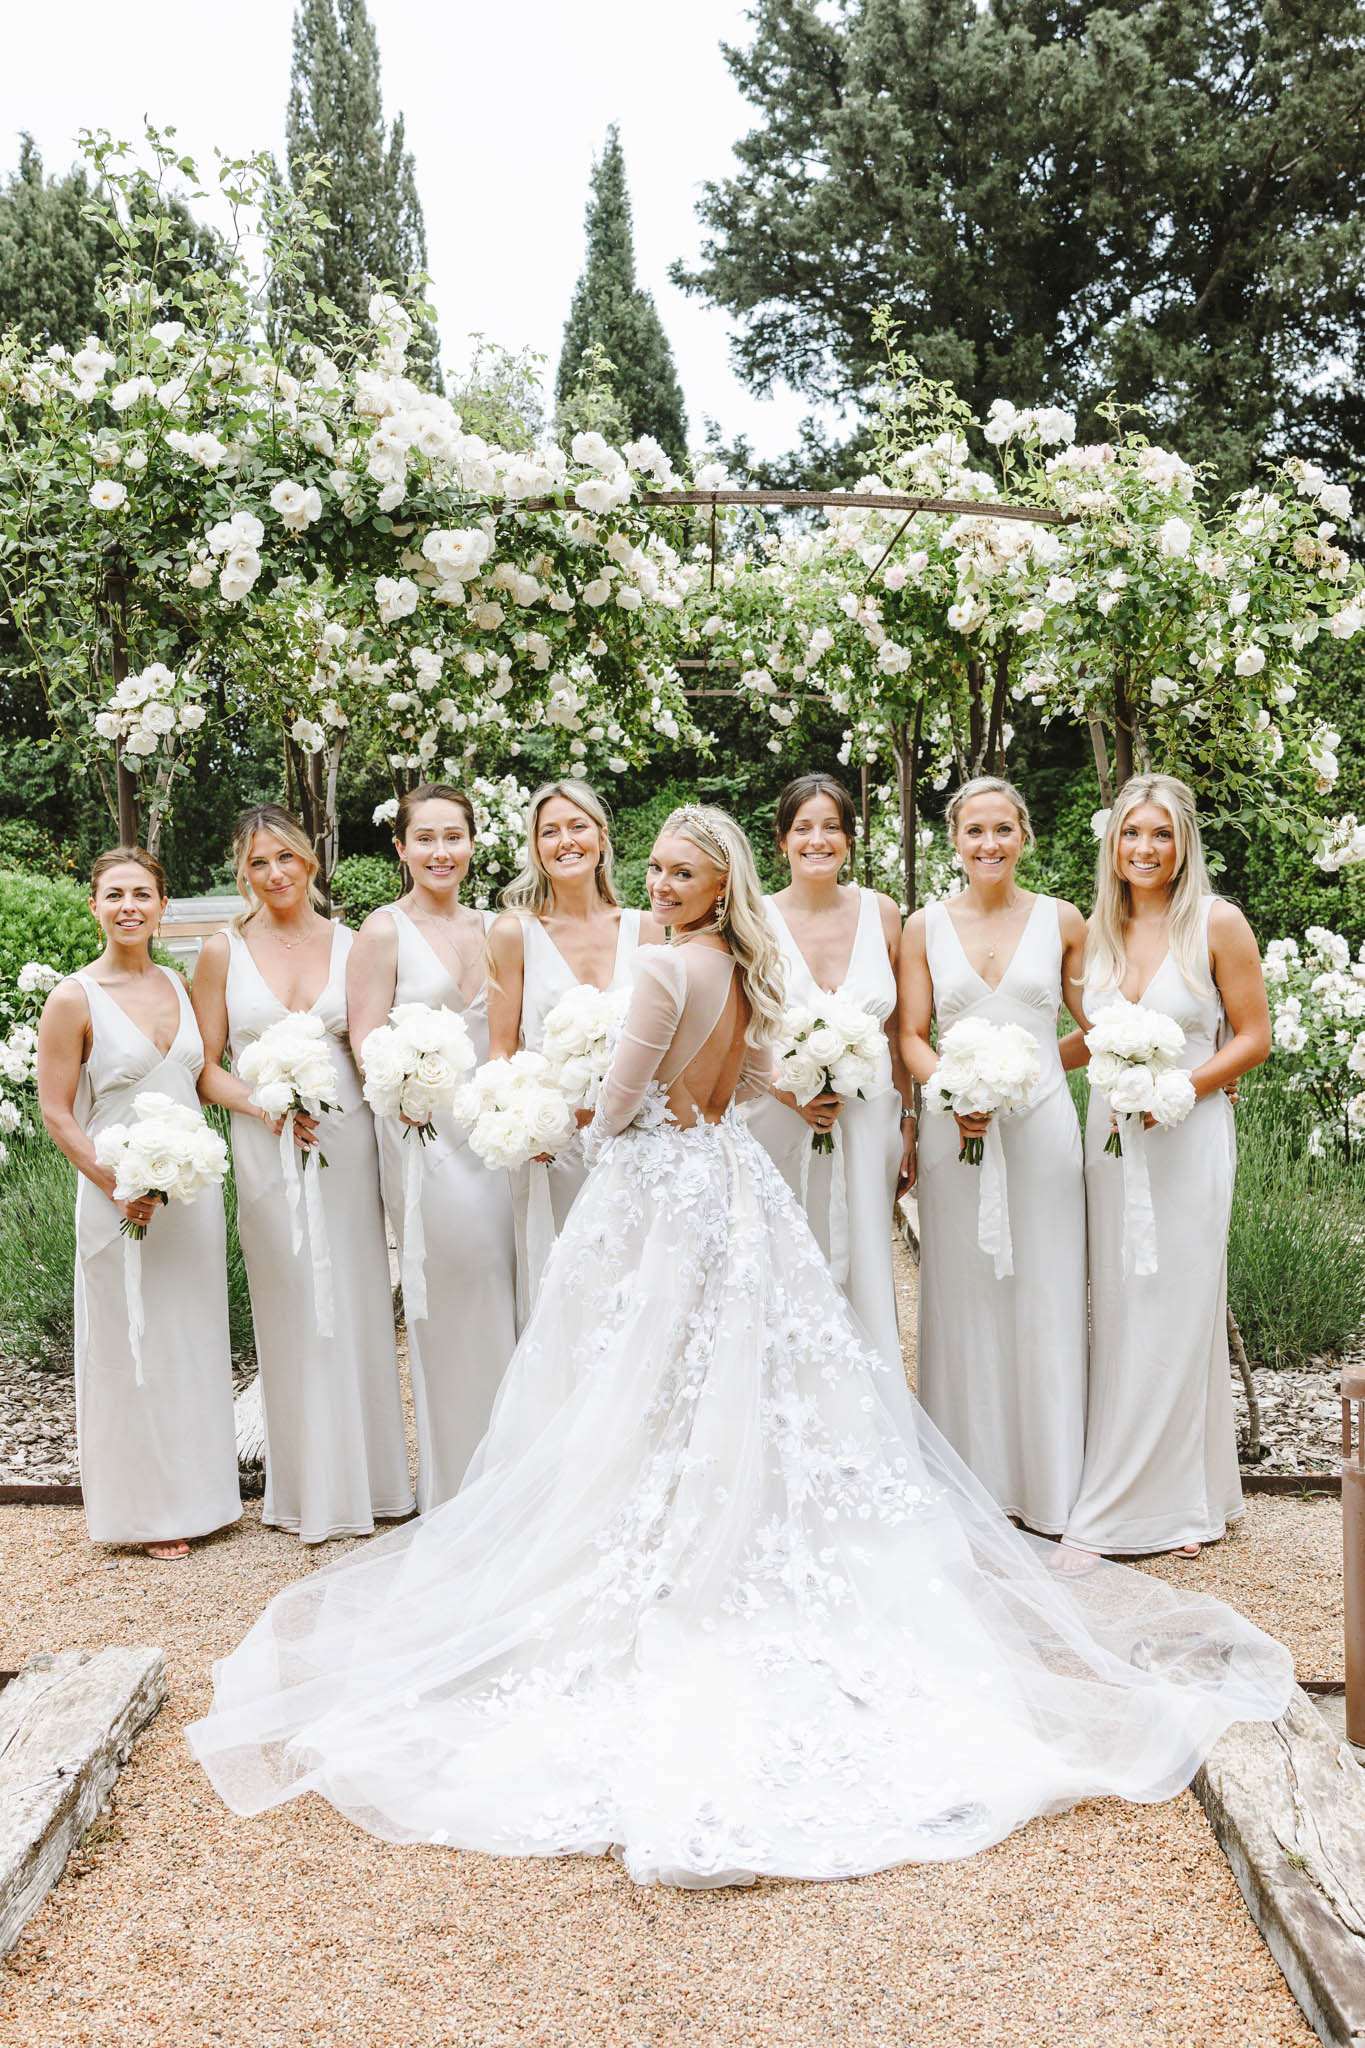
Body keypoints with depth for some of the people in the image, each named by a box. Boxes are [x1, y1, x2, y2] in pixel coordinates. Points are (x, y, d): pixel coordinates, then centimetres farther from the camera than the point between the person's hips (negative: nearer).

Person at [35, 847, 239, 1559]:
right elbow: (56, 1112, -9)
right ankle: (145, 1508, 19)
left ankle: (196, 1491, 29)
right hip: (121, 1198, -5)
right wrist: (118, 1186, -18)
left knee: (194, 1339, 14)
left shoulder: (179, 985, 7)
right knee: (132, 1348, 5)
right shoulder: (74, 998, -9)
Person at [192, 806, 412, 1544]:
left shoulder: (350, 944, 6)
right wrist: (266, 1108, -15)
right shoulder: (224, 952, 2)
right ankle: (312, 1492, 17)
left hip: (347, 1143, 1)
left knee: (358, 1307, 7)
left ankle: (370, 1476, 22)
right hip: (267, 1150, -1)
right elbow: (206, 1069, 2)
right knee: (294, 1315, 4)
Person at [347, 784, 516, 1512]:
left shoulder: (486, 927, 14)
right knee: (453, 1304, -4)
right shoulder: (384, 931, -4)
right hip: (424, 1134, -6)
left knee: (501, 1300, 8)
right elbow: (366, 1043, -9)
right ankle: (455, 1491, 11)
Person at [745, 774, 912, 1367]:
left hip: (868, 1123, 2)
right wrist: (789, 1092, -15)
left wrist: (908, 1125, 8)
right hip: (781, 1121, -2)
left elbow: (896, 1030, 9)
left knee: (863, 1271, 6)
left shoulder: (881, 913, 3)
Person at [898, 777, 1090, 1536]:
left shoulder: (1062, 920, 5)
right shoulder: (926, 925, 5)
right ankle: (972, 1481, 16)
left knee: (1045, 1303, 3)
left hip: (1041, 1125, 0)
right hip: (956, 1130, 0)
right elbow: (913, 1036, 2)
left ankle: (1050, 1487, 16)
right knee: (963, 1303, 5)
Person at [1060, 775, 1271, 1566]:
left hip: (1188, 1136, -4)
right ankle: (1122, 1500, 18)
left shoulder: (1218, 923, -6)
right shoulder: (1100, 929, 9)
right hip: (1111, 1134, 4)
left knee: (1177, 1310, 1)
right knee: (1118, 1312, 7)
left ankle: (1178, 1499, 15)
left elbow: (1253, 1037, -5)